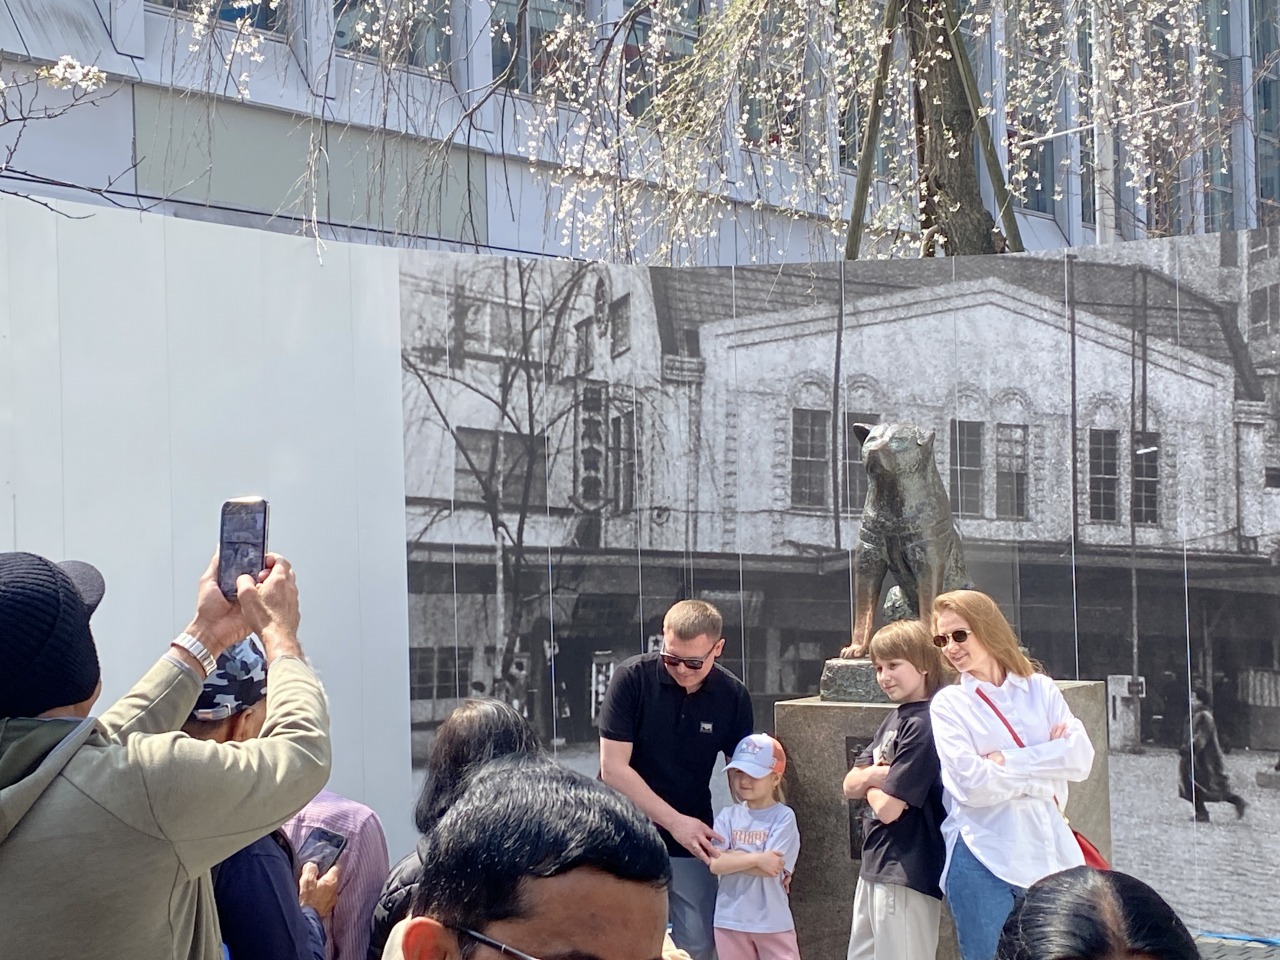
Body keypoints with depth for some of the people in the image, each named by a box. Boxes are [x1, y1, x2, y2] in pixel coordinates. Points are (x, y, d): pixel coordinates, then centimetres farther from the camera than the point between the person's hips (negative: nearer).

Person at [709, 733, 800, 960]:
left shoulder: (784, 817, -9)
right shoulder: (728, 816, 2)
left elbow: (770, 868, -17)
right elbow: (715, 864, -10)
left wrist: (732, 857, -9)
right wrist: (756, 858, -19)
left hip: (773, 922, -3)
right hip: (730, 921, 3)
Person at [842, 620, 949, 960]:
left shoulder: (923, 725, -18)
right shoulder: (894, 719, 11)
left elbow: (888, 808, -20)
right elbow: (851, 785, 9)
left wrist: (870, 780, 0)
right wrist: (877, 774, -11)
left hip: (907, 874, -10)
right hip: (875, 867, 10)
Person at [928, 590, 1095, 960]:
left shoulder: (1041, 689, 8)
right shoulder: (947, 704, 1)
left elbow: (1082, 758, -5)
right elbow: (971, 783, -12)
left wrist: (1006, 761, -12)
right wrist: (1047, 762, -8)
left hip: (1048, 851, 2)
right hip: (983, 858, -2)